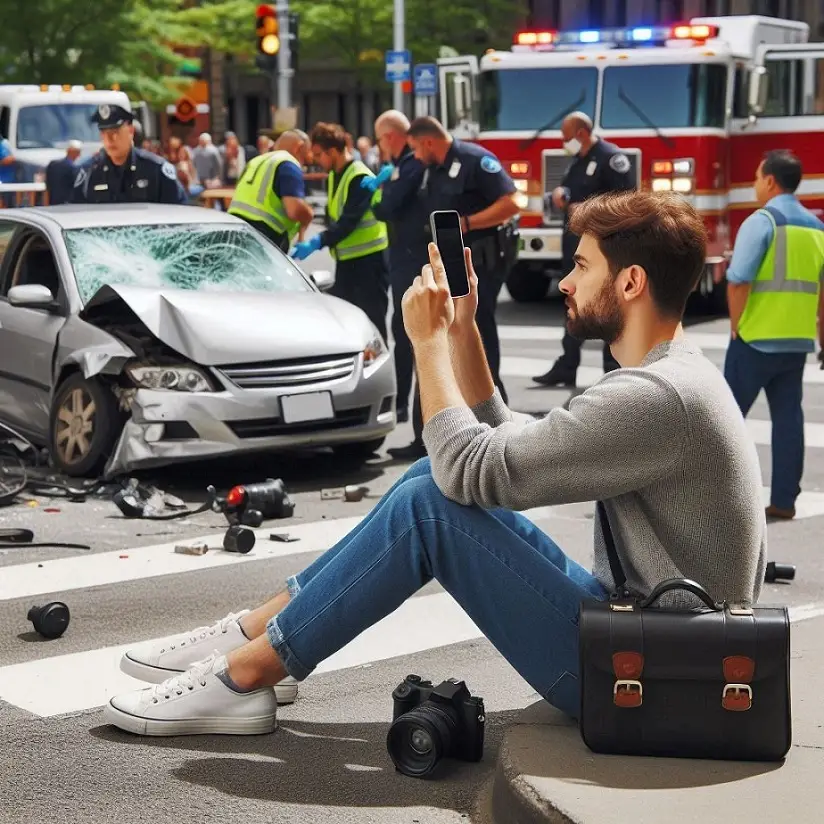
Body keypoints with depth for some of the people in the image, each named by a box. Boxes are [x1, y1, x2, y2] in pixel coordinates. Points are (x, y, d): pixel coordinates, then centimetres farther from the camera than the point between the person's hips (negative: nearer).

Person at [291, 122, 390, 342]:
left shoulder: (360, 178, -18)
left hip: (369, 259, -9)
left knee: (372, 323, -5)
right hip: (346, 259, 9)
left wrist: (317, 243, -31)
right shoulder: (332, 176, 11)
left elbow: (348, 222, -25)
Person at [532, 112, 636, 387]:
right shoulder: (578, 161, 17)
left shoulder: (611, 157, -11)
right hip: (575, 243, 9)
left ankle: (616, 371, 0)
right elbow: (566, 190, 27)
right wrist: (560, 193, 3)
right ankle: (567, 367, 16)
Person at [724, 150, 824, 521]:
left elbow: (738, 281, -18)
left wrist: (736, 326, -5)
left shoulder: (761, 221, -10)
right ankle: (784, 500, 7)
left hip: (757, 338, -6)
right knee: (788, 418, 7)